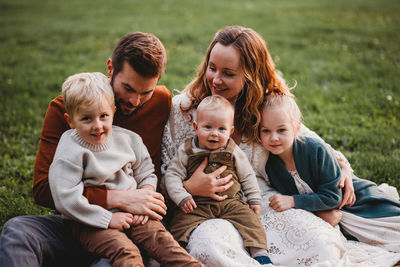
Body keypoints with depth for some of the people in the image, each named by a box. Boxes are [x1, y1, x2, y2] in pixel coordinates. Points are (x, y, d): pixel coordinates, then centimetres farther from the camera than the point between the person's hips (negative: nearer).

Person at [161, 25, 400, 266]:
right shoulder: (184, 109, -4)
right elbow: (164, 176, 1)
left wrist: (342, 164, 3)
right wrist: (189, 188, -20)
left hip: (263, 201, 2)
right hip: (209, 212, -1)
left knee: (323, 243, -25)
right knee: (207, 246, -38)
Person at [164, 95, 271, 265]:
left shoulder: (234, 152, 7)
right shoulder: (186, 151, 2)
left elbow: (247, 176, 17)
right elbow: (172, 175, 0)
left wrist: (254, 199, 11)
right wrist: (182, 197, -13)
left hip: (230, 202, 1)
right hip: (197, 205, -1)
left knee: (248, 218, -16)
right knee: (182, 221, -23)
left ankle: (260, 253, -7)